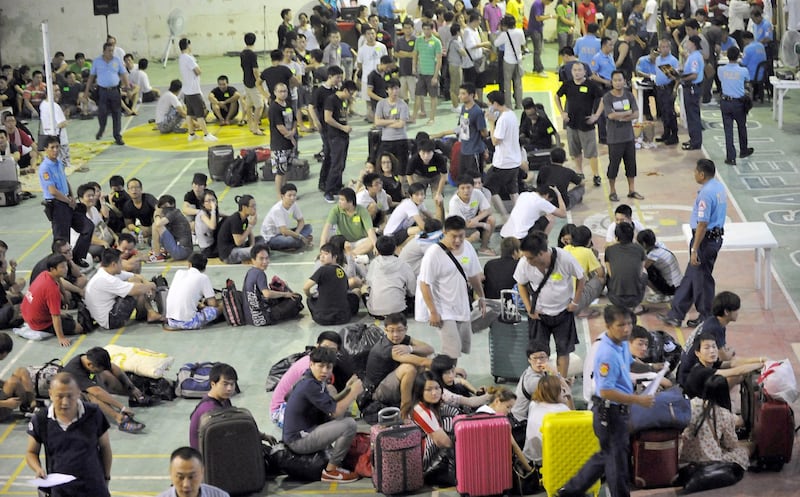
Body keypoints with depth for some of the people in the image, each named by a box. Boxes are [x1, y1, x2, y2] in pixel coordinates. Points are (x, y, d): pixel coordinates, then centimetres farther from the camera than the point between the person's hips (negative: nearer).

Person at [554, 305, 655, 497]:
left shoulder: (621, 344, 2)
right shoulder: (607, 354, -28)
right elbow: (605, 391, -30)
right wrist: (638, 400, -28)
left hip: (618, 410, 10)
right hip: (609, 411, -10)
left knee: (607, 455, 23)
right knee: (618, 458, 6)